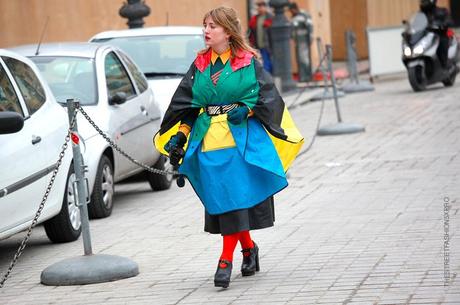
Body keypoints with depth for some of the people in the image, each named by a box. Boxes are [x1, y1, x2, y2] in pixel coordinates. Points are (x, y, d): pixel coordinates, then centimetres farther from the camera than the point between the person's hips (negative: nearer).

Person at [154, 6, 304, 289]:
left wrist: (245, 109, -15)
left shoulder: (249, 62, 1)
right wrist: (179, 137, 5)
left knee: (234, 198, -12)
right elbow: (186, 105, 14)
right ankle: (249, 248, 23)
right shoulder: (200, 65, 13)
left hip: (241, 140, -4)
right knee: (218, 200, 4)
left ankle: (226, 260, -11)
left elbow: (267, 96, 0)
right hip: (209, 141, 4)